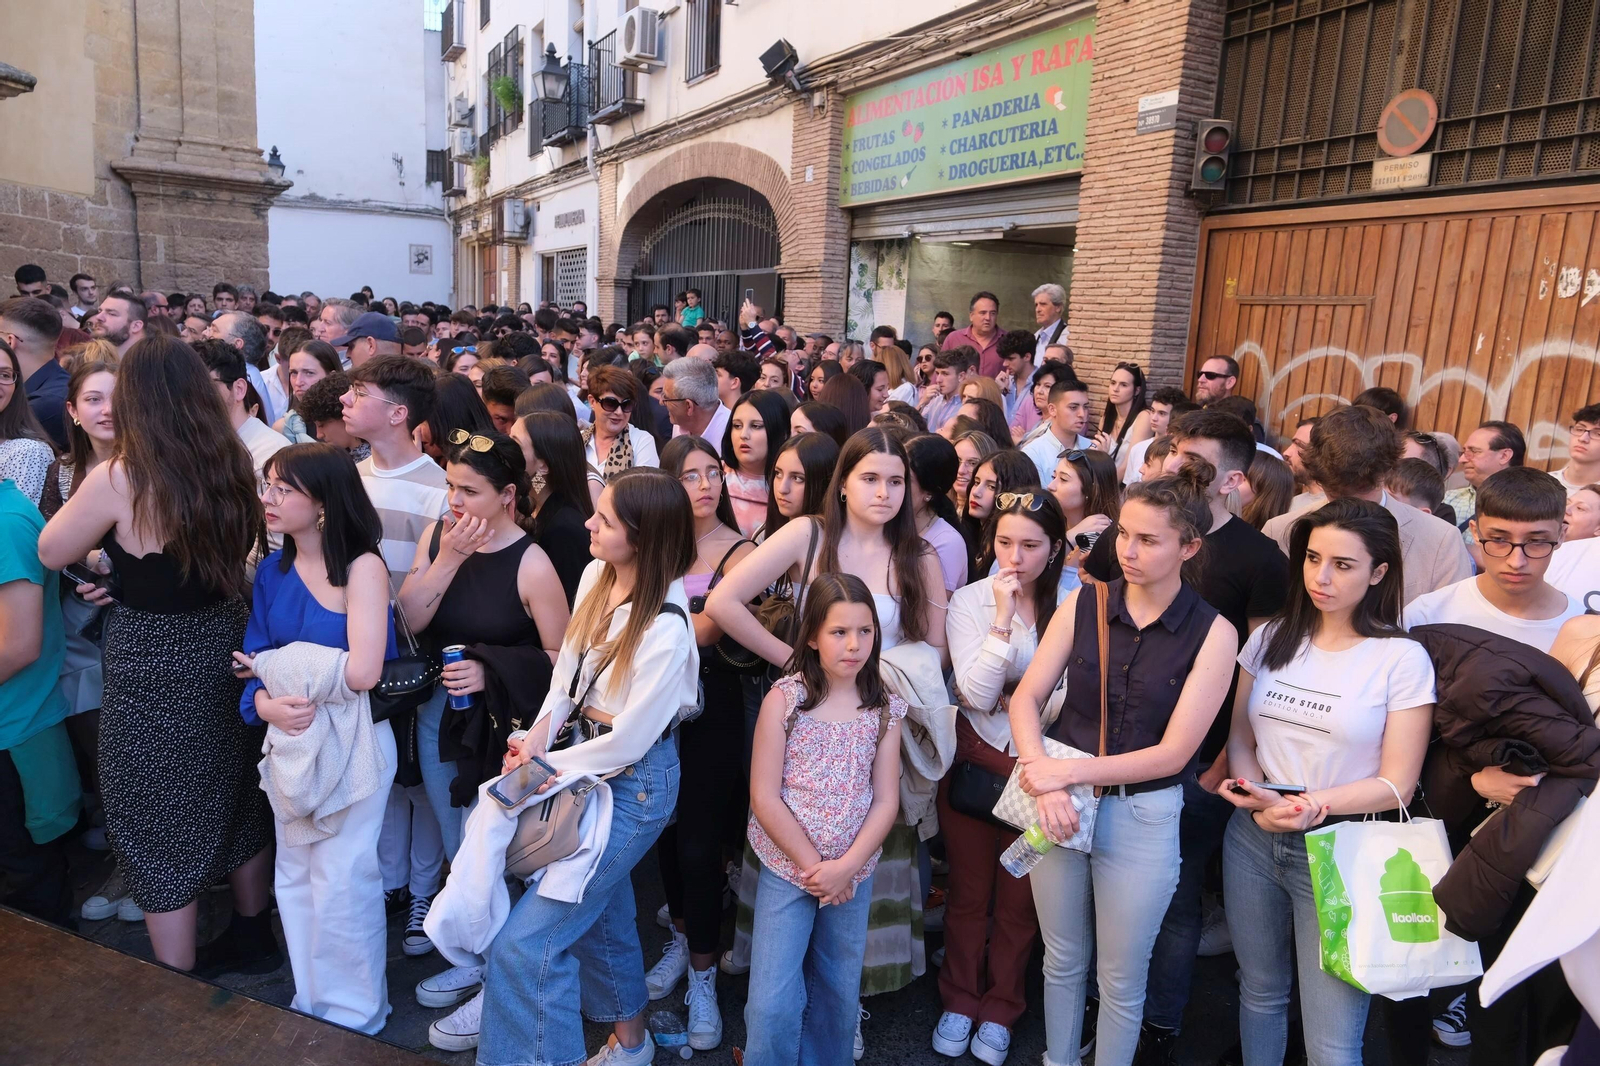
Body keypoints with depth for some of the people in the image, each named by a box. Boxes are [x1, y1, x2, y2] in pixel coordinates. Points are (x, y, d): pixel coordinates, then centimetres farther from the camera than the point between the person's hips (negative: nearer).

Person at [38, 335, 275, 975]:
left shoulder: (118, 478, -19)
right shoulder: (232, 466, -4)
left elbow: (50, 553, -3)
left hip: (154, 663, -6)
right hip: (225, 644, 6)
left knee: (159, 826, 10)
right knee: (235, 799, 22)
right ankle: (252, 938, 41)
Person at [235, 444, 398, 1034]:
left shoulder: (363, 567, -17)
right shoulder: (272, 569, 2)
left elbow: (363, 671, -26)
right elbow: (254, 665, 0)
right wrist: (268, 704, -23)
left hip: (352, 740, -6)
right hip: (290, 740, 6)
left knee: (341, 882, 4)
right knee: (294, 876, 18)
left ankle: (354, 1014, 27)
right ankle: (311, 1001, 39)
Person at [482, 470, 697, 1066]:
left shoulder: (664, 630, -28)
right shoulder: (595, 577, -7)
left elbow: (629, 741, -22)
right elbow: (568, 663, 6)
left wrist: (544, 766, -12)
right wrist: (540, 731, -7)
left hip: (636, 780, -8)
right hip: (585, 753, 8)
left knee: (526, 940, -6)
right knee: (603, 915, 25)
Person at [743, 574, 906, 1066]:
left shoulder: (885, 708, -2)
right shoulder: (784, 699, -11)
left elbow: (886, 800, -3)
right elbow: (764, 797, -12)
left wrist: (846, 866, -14)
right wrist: (812, 865, -13)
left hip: (855, 874, 3)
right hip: (787, 869, -3)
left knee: (838, 997, 16)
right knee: (773, 1004, -4)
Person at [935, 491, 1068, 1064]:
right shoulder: (970, 600, -10)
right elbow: (977, 695, -18)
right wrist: (1003, 617, -23)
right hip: (975, 761, 0)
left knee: (1020, 897, 15)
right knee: (969, 891, 16)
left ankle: (1000, 1009, 36)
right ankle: (959, 1000, 37)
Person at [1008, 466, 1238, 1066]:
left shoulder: (1213, 633, -12)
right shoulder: (1083, 605, -4)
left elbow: (1173, 752, -14)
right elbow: (1026, 697, -6)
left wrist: (1068, 771, -19)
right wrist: (1044, 780, -21)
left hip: (1143, 815, -2)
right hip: (1061, 804, 3)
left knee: (1121, 976, 15)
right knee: (1062, 959, 21)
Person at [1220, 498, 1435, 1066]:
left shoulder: (1402, 659, -8)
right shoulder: (1270, 639, 4)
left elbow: (1396, 785, -8)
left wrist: (1309, 804, -20)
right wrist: (1257, 795, -11)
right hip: (1252, 837, 4)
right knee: (1260, 993, 20)